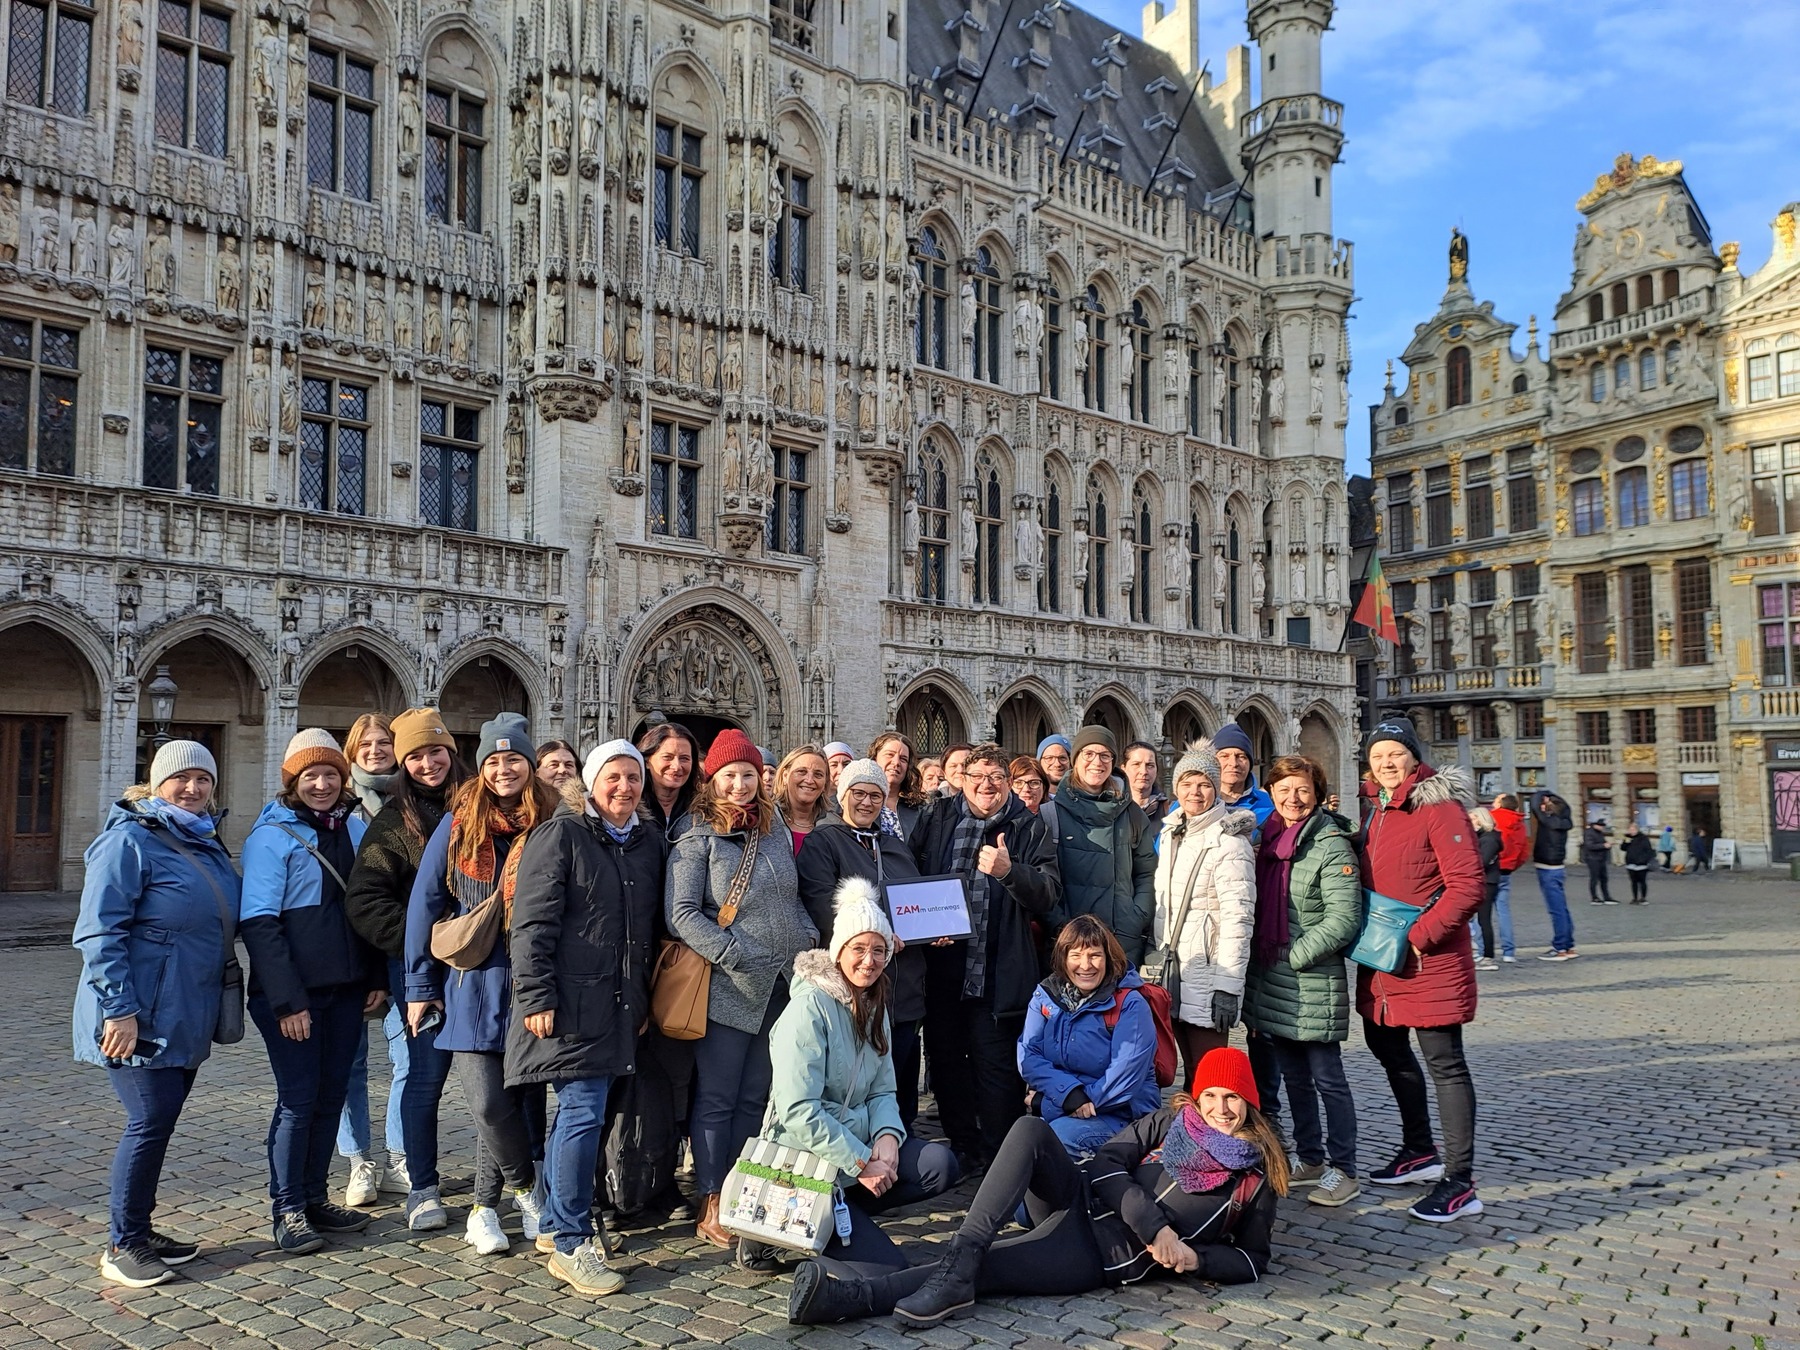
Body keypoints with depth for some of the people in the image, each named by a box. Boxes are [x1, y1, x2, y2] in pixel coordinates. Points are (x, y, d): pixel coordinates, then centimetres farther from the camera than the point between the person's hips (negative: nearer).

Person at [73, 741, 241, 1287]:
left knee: (159, 1122, 14)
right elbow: (98, 932, -16)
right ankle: (122, 1244, 8)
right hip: (139, 1021, -8)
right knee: (150, 1122, -6)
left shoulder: (208, 844, 13)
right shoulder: (130, 841, -12)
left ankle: (138, 1229, 26)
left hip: (185, 1020, 8)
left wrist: (216, 1005, 18)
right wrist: (120, 1009, -21)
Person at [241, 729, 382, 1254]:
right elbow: (259, 922, -13)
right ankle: (287, 1210, 13)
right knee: (298, 1099, -1)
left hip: (346, 989, 6)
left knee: (331, 1095, 12)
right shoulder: (271, 835, -8)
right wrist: (287, 1000, -18)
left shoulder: (354, 827, 9)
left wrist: (377, 976, 7)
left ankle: (314, 1198, 25)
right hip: (294, 993, -5)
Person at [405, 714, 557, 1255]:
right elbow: (425, 904, 4)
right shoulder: (458, 824, 1)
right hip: (472, 986, 0)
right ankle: (526, 1187, 17)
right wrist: (420, 986, 3)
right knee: (488, 1102, -9)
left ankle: (485, 1208, 25)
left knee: (516, 1099, 5)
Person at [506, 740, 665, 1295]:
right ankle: (572, 1244, 2)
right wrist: (535, 995, -16)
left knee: (579, 1112, 15)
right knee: (583, 1113, -8)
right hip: (573, 1001, -6)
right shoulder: (561, 835, -6)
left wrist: (647, 996, 17)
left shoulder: (650, 843, 13)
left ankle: (555, 1220, 29)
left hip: (621, 1004, 7)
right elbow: (532, 921, -11)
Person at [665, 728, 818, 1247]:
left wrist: (809, 941, 3)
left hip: (781, 987, 6)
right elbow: (682, 914, -12)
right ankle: (710, 1207, 11)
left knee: (754, 1099, 12)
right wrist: (739, 958, -17)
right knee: (715, 1100, 2)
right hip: (727, 988, -5)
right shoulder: (697, 839, -5)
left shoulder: (777, 832, 12)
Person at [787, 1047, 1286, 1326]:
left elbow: (1253, 1259, 11)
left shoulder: (1258, 1174, 8)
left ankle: (855, 1293, -36)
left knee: (981, 1269, -26)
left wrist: (1196, 1259, -10)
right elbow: (1108, 1163, 1)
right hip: (1083, 1200, 3)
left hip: (1108, 1254, -3)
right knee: (1030, 1128, -29)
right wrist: (1156, 1227, -13)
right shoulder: (1172, 1120, 11)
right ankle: (958, 1261, -36)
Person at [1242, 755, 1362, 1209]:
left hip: (1314, 984, -7)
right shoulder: (1266, 840, 9)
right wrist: (1258, 959, 9)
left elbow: (1343, 920, -18)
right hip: (1271, 982, 7)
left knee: (1327, 1079, 2)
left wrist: (1294, 956, -15)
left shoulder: (1331, 845, -12)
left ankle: (1342, 1171, 14)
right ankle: (1311, 1160, 29)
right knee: (1294, 1078, 16)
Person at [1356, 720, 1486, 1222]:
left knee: (1444, 1063, -4)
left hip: (1431, 959, -9)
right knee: (1387, 1046, 20)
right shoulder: (1373, 809, 11)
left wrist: (1418, 937, -21)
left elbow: (1467, 887, -19)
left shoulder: (1440, 807, -13)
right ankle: (1419, 1152, 38)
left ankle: (1460, 1183, 4)